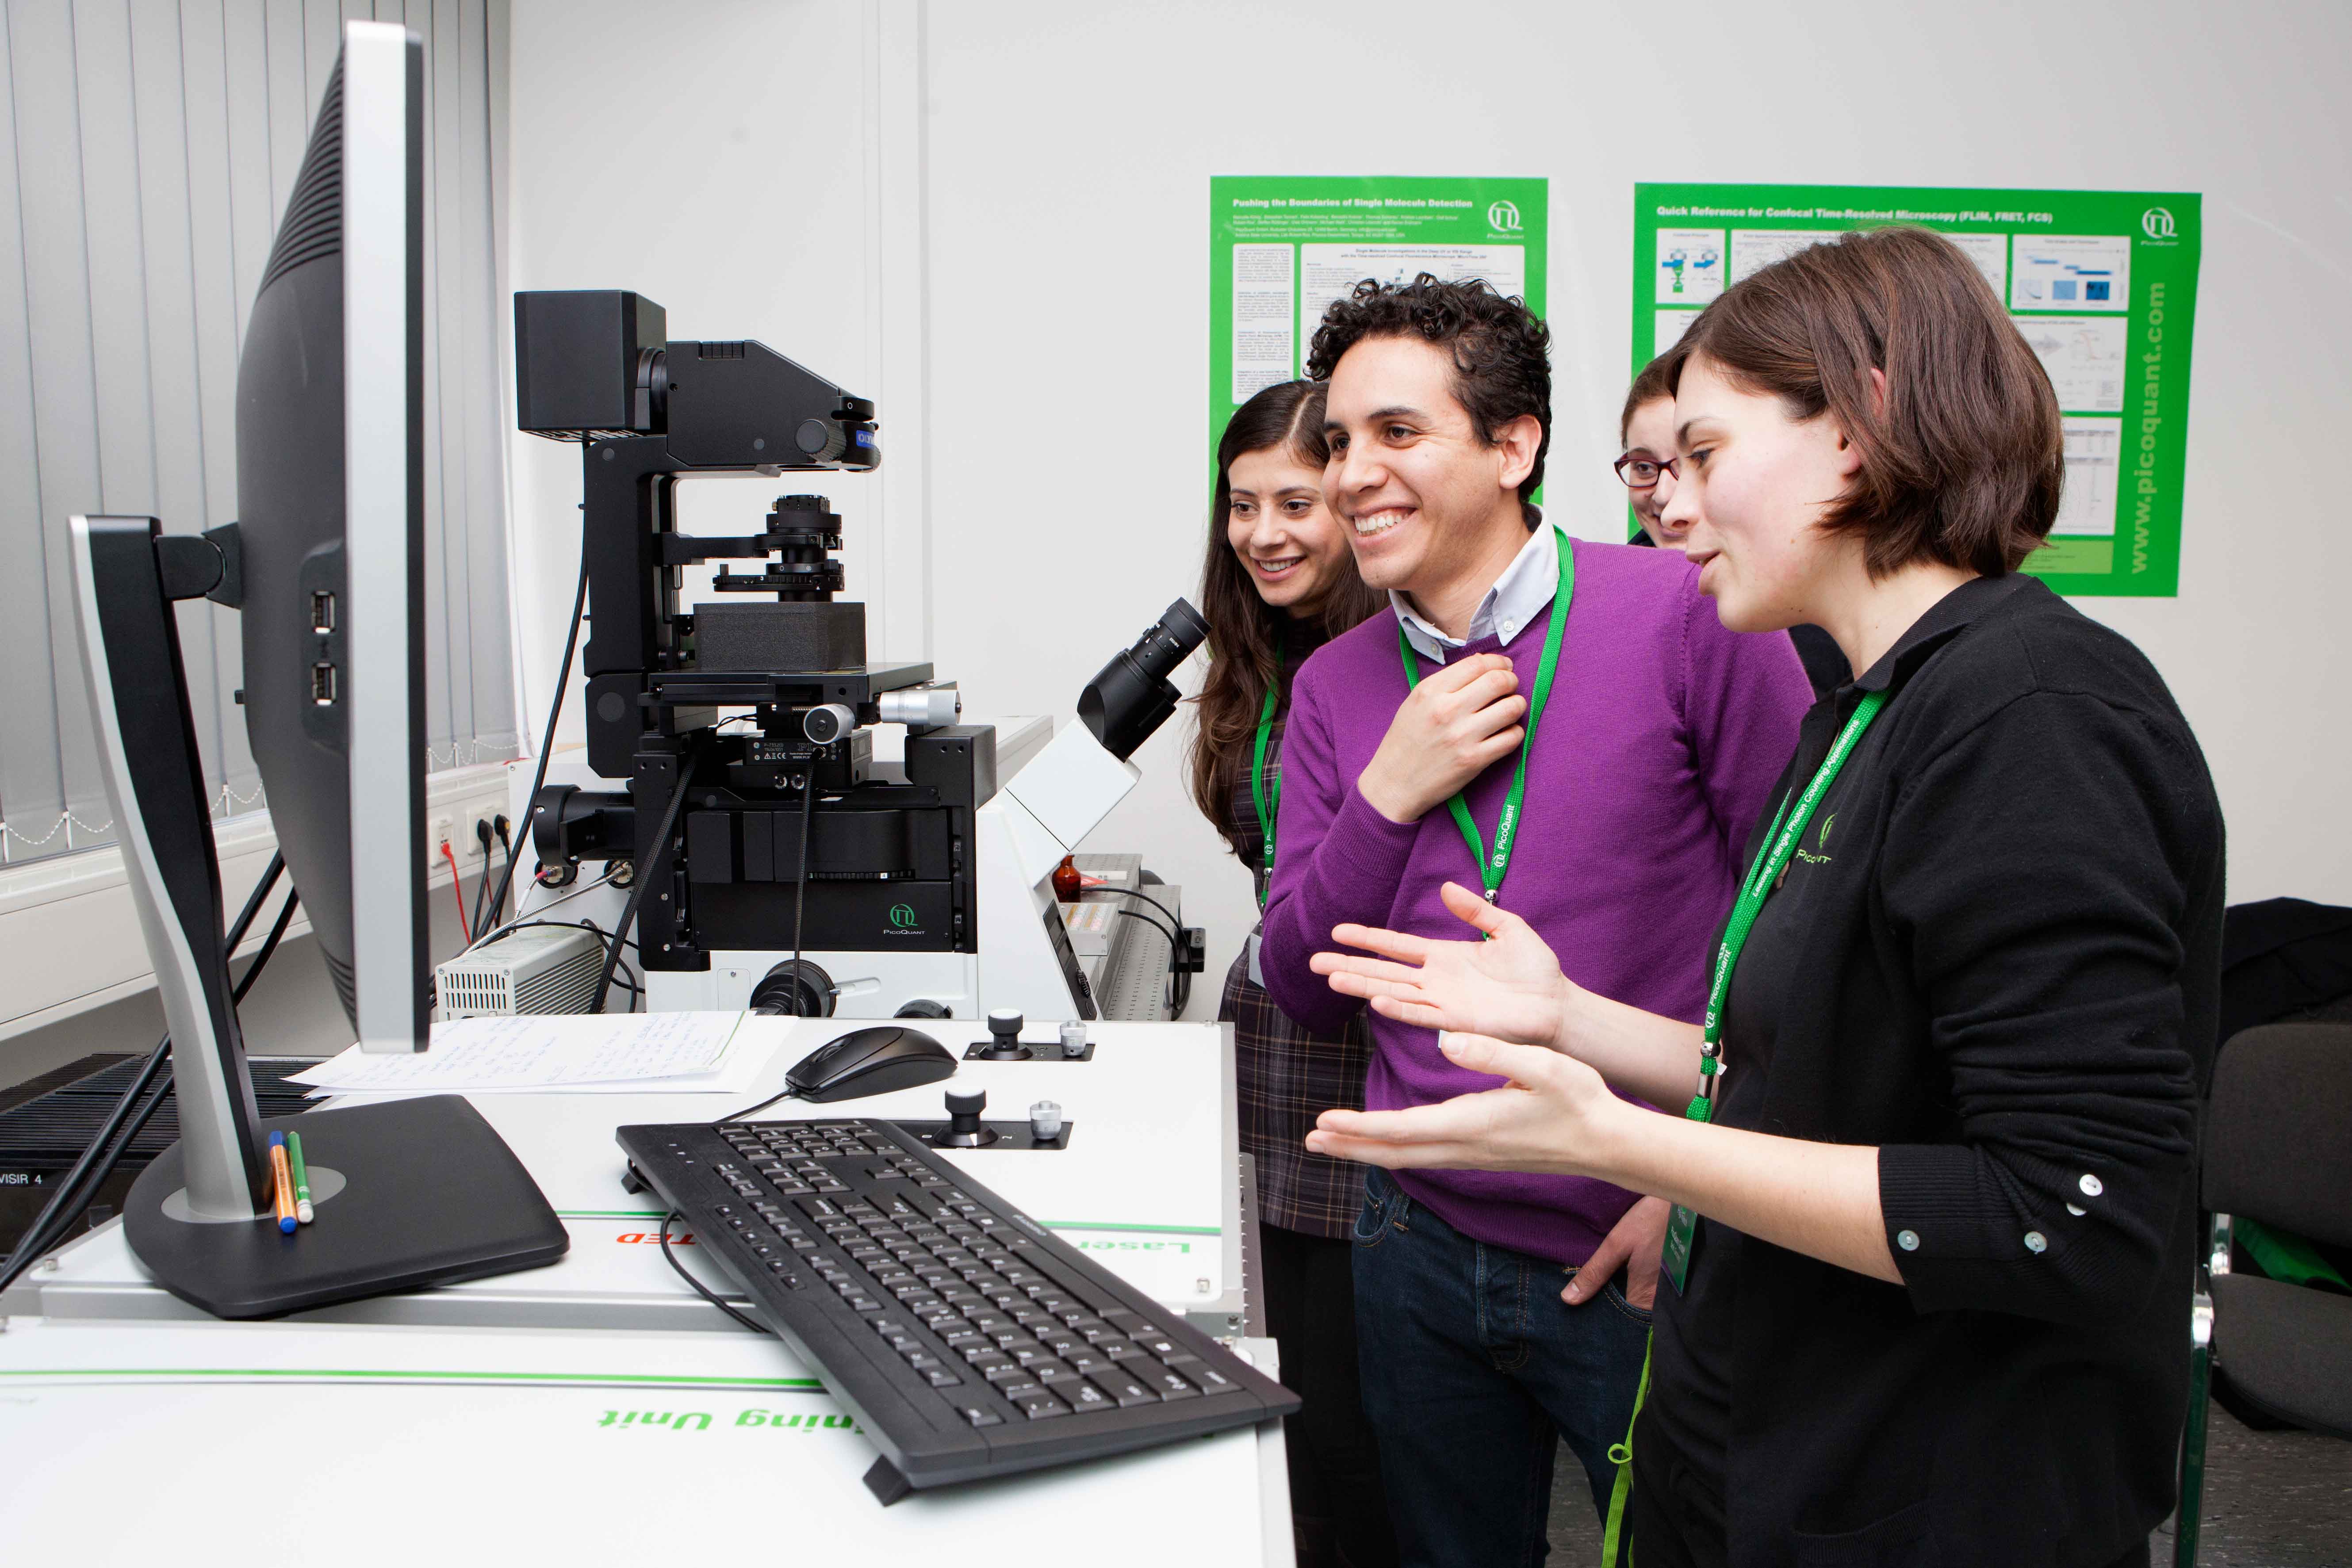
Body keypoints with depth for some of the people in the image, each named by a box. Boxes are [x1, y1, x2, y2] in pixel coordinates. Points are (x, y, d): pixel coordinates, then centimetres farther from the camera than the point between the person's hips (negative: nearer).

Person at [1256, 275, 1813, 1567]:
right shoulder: (1335, 686, 3)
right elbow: (1303, 994, 2)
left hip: (1650, 1270, -4)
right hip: (1420, 1251, 5)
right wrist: (1389, 796, -13)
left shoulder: (1684, 615, -13)